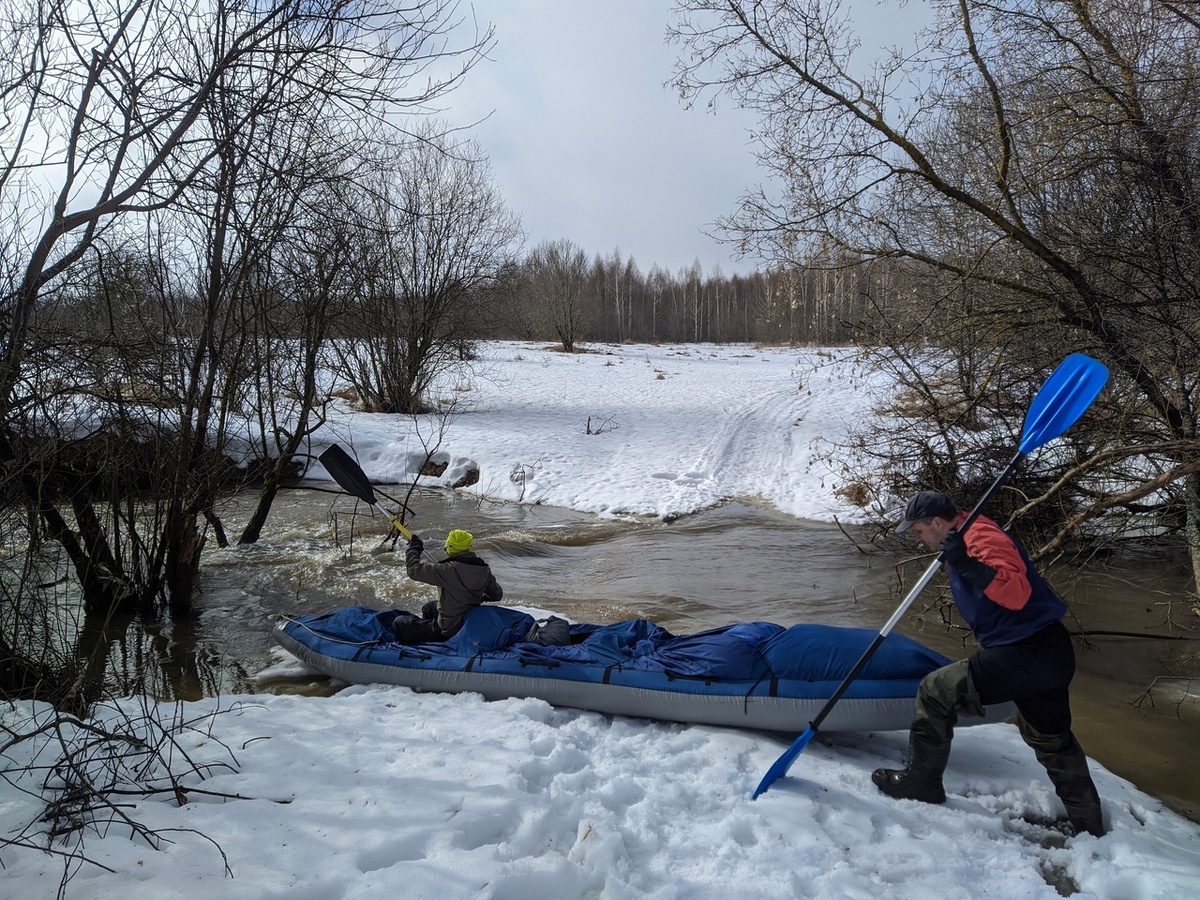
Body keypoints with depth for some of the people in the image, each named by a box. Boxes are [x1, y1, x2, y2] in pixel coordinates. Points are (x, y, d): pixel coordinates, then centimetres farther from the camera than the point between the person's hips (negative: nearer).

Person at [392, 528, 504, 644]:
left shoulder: (448, 571, -26)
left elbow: (414, 570, -19)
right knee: (428, 608, 34)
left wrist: (413, 549, 0)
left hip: (448, 632, -8)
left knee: (399, 623, 3)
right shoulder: (484, 570, -8)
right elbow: (497, 595, 6)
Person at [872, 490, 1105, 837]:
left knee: (935, 692, -5)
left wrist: (967, 566, -35)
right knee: (1052, 739, 25)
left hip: (1027, 652, -11)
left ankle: (920, 782, 6)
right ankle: (1090, 826, 36)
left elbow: (1016, 593, -29)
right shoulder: (963, 540, 15)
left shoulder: (981, 536, -16)